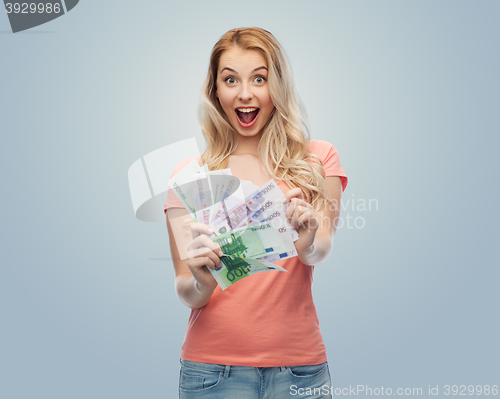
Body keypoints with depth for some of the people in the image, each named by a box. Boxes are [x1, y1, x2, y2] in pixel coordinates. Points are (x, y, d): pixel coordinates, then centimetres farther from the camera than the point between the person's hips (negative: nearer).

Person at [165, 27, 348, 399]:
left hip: (299, 365, 1)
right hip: (213, 366, 0)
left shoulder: (318, 159, 2)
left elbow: (323, 249, -12)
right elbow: (186, 294, -3)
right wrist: (202, 283, -25)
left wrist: (308, 245, -34)